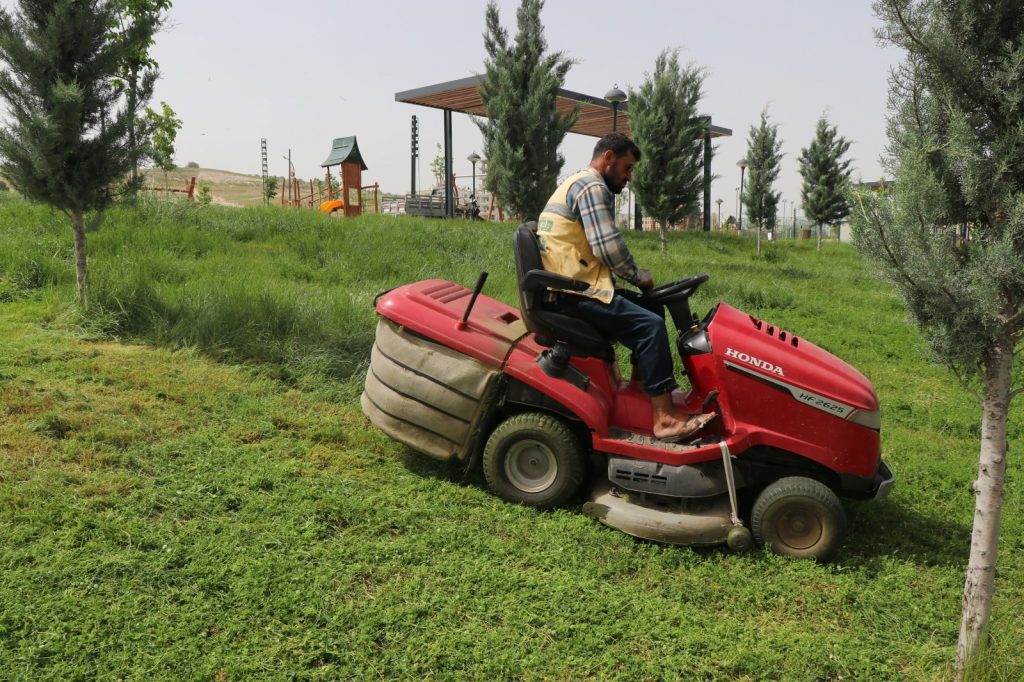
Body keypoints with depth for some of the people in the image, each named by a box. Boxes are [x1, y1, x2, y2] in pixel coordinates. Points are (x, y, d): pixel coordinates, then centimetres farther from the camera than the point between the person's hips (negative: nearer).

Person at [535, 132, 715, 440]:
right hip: (575, 291, -11)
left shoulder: (583, 185, 24)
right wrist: (638, 275, -4)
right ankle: (664, 418, -19)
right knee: (649, 325, -20)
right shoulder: (590, 186, -10)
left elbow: (600, 249, 20)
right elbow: (608, 247, -20)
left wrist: (633, 276, 8)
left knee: (650, 310, 14)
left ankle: (646, 389, 13)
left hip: (577, 284, 11)